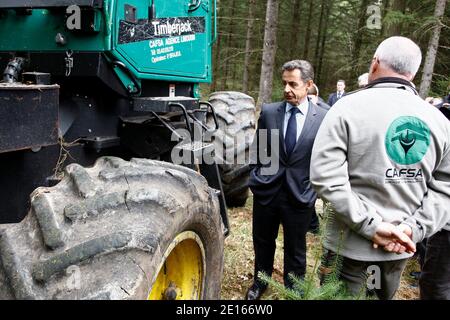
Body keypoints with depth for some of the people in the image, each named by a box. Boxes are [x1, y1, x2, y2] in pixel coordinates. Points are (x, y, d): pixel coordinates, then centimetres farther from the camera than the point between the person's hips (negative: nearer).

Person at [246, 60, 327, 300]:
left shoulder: (323, 118, -7)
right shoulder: (268, 111, -2)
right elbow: (258, 150, 8)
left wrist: (315, 190, -2)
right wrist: (256, 178, 7)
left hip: (300, 195, -2)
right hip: (266, 191, 2)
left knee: (295, 249, 13)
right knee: (263, 242, 20)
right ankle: (260, 282, 44)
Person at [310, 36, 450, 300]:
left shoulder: (348, 107, -11)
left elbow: (325, 176, -20)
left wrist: (371, 225, -17)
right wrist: (412, 229, -8)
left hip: (351, 245, -4)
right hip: (402, 248, 5)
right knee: (385, 296, 26)